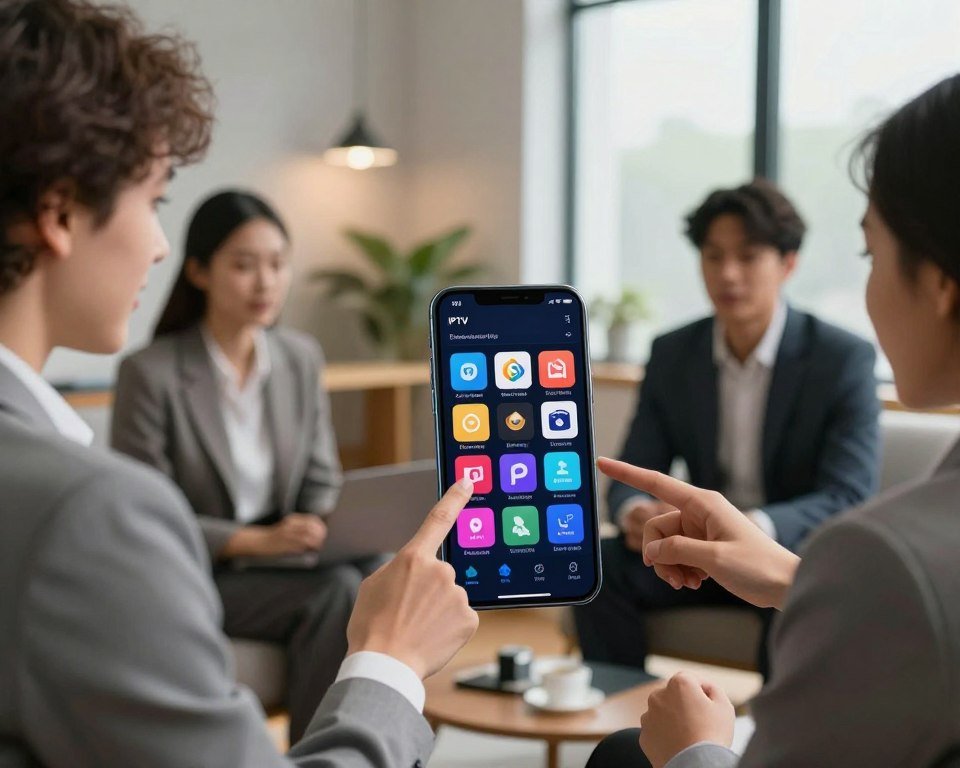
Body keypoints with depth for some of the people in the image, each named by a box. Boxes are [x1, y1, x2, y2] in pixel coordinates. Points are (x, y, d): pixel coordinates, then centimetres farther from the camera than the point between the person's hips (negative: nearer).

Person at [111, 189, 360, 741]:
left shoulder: (302, 358, 3)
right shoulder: (151, 373, -13)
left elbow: (322, 485, 8)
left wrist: (328, 534, -14)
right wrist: (258, 540, -21)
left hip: (285, 567, 5)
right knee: (337, 592, -28)